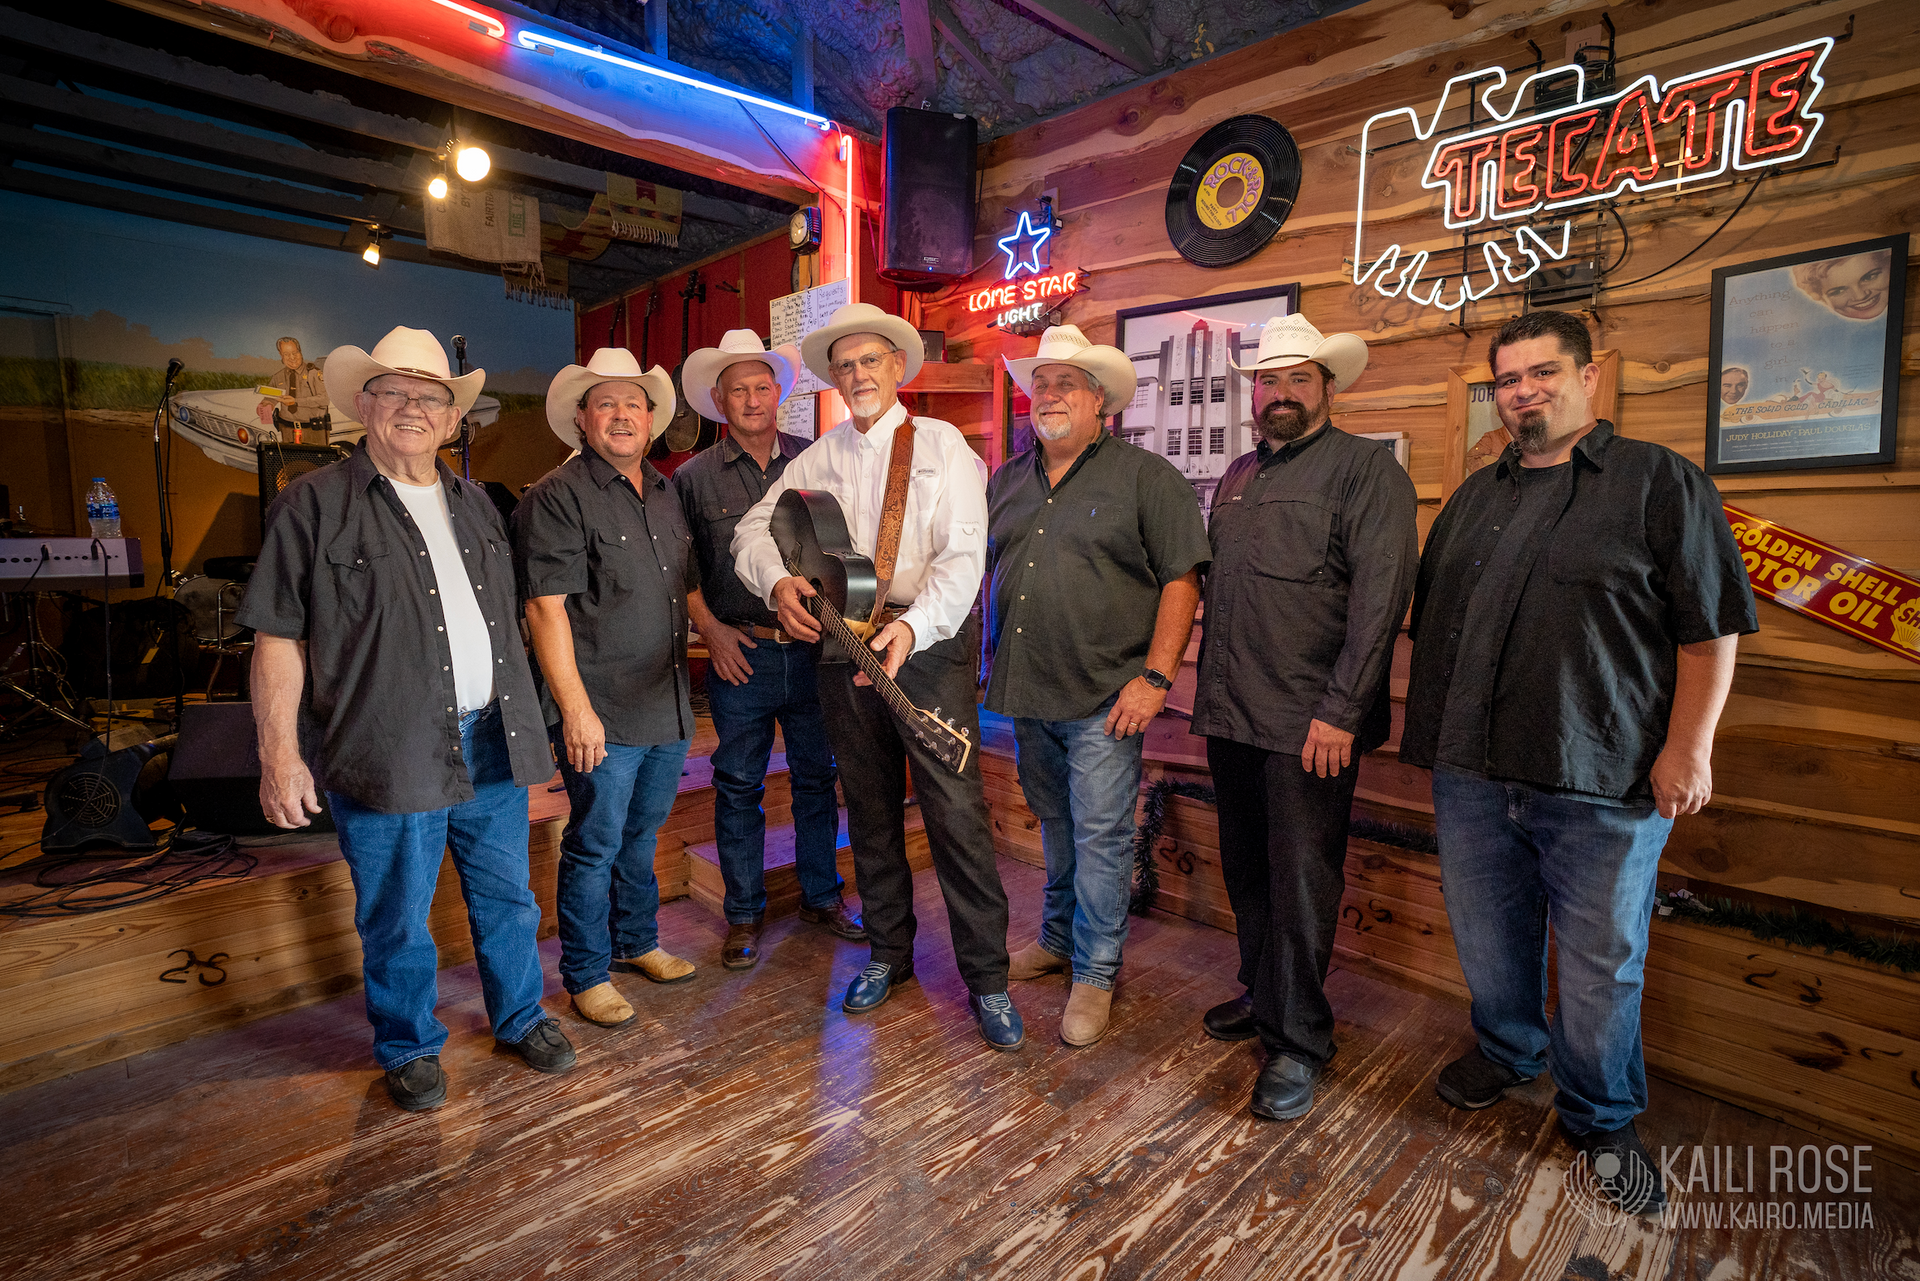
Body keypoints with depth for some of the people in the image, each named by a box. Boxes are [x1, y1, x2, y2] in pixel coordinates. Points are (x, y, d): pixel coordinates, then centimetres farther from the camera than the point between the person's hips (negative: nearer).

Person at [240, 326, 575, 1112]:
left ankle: (521, 1017, 36)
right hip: (388, 754, -4)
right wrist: (279, 752, -10)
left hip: (490, 743, 5)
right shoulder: (314, 504, -3)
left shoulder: (473, 504, 13)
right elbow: (278, 638, -5)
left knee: (507, 899, 16)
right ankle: (407, 1048, 33)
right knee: (396, 920, 10)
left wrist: (522, 722, 16)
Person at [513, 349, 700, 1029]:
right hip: (601, 714, -7)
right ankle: (586, 975, 25)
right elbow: (546, 608, -15)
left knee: (641, 833, 21)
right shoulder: (556, 497, -9)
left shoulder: (665, 494, 13)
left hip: (668, 706, 7)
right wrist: (575, 707, -20)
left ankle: (636, 942, 39)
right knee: (595, 845, 6)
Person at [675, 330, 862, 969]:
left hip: (814, 648, 2)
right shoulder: (694, 477, 3)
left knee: (818, 777, 12)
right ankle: (744, 912, 24)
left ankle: (821, 897, 30)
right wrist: (711, 630, -5)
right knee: (738, 786, 8)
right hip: (741, 654, -1)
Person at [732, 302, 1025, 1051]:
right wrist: (777, 581, -16)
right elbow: (753, 528, 7)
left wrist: (913, 626, -30)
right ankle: (889, 953, 31)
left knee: (956, 811, -7)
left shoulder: (942, 445, -1)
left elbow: (963, 555, -13)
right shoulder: (818, 458, 13)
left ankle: (987, 978, 8)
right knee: (869, 808, 13)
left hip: (929, 641, -4)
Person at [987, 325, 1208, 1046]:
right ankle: (1059, 939, 37)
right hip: (1026, 692, 5)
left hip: (1104, 697, -5)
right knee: (1055, 826, 19)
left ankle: (1095, 973, 17)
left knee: (1100, 835, 1)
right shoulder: (1006, 481, 13)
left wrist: (1156, 676, -16)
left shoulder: (1147, 477, -3)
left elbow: (1182, 578, -8)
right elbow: (985, 571, 19)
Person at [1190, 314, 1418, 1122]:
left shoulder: (1366, 469, -5)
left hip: (1309, 722, -7)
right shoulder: (1238, 476, 17)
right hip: (1230, 716, 7)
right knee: (1246, 871, 17)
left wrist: (1341, 709, -19)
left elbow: (1380, 593, -14)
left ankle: (1299, 1040, 18)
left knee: (1301, 881, 2)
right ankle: (1262, 995, 36)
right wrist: (1209, 686, 15)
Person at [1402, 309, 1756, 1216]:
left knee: (1601, 963, 8)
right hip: (1471, 770, 5)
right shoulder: (1475, 497, 14)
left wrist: (1689, 746, -10)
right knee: (1488, 937, 17)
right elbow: (1430, 618, 19)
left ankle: (1601, 1121, 30)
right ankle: (1506, 1052, 42)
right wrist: (1431, 725, 14)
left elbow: (1710, 627, -5)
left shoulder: (1659, 481, -1)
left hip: (1603, 781, -4)